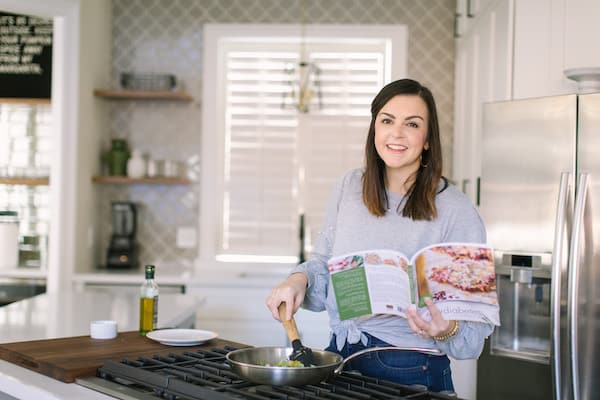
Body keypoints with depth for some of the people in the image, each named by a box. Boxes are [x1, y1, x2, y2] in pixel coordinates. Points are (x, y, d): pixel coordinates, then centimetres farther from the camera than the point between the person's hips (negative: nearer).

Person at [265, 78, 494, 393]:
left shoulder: (456, 210, -13)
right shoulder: (350, 187, 1)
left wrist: (446, 331, -30)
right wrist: (299, 279, -9)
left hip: (411, 373, -4)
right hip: (340, 360, 4)